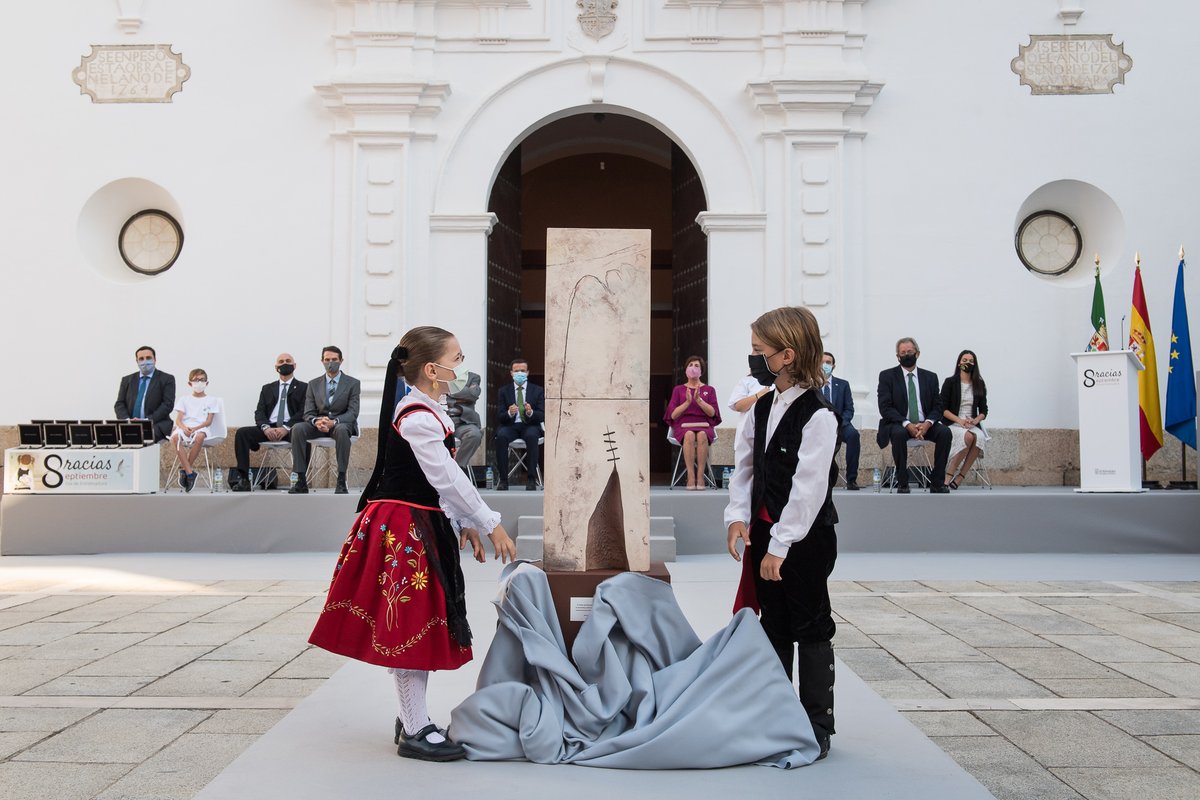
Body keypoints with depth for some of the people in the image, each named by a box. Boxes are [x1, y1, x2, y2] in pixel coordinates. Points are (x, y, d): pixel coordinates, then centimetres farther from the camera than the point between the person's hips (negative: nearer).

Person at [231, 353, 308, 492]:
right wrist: (266, 427, -11)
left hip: (290, 429, -4)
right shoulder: (267, 388, 24)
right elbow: (259, 412, 13)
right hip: (269, 429, 4)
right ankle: (244, 480, -25)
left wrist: (286, 428, -17)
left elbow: (303, 412, 0)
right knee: (242, 432, -22)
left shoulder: (303, 387, 13)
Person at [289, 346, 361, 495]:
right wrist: (316, 421, -21)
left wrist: (334, 422, -26)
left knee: (341, 430, -39)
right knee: (298, 428, -28)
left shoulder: (352, 383, 3)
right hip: (318, 425, 3)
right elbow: (308, 413, 5)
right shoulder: (313, 384, 12)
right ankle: (301, 481, -29)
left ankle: (341, 481, -39)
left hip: (343, 424, -3)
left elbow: (353, 413, -6)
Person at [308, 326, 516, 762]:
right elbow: (448, 479, -21)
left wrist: (464, 524, 13)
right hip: (402, 529, -10)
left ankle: (411, 717, 25)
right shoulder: (418, 418, -19)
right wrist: (492, 525, -17)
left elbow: (443, 479, 17)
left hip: (421, 528, 10)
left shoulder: (428, 413, 13)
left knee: (421, 624, 15)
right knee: (409, 625, -4)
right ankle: (415, 731, 4)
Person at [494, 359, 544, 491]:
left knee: (531, 436, -36)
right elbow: (499, 416, 3)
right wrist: (509, 413, -20)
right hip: (510, 425, 1)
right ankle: (503, 479, -27)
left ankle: (531, 479, -30)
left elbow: (542, 416, 1)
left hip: (530, 426, -1)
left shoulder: (537, 390, 9)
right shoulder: (504, 391, 10)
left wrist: (530, 412, -22)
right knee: (501, 436, -33)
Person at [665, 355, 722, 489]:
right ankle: (691, 476, -41)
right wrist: (687, 402, -10)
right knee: (689, 435, -37)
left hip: (704, 426, 0)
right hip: (683, 426, 0)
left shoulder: (709, 390, 18)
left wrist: (699, 400, -12)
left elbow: (712, 413, 2)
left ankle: (700, 476, -39)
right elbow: (673, 415, 5)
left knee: (702, 435, -37)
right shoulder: (678, 389, 18)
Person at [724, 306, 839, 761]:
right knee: (774, 625, 16)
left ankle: (818, 725, 13)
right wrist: (738, 516, -2)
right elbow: (744, 465, 12)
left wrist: (780, 545, -21)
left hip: (807, 538, -8)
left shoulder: (817, 416, -19)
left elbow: (809, 487, -21)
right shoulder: (762, 408, 6)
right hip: (765, 531, 8)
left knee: (810, 628, 2)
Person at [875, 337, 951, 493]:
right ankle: (902, 483, -25)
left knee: (944, 432, -26)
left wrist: (927, 423, -16)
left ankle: (937, 482, -19)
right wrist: (907, 424, -22)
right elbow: (885, 407, -7)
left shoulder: (930, 377, 11)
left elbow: (937, 406, 7)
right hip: (898, 424, -3)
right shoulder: (887, 376, 2)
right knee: (899, 433, -37)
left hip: (925, 425, 3)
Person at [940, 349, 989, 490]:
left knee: (979, 437, -34)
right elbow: (943, 409, -2)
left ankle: (959, 477, -30)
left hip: (973, 425, 3)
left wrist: (976, 420, -9)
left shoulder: (979, 384, 14)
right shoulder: (950, 382, 4)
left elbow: (984, 411, 14)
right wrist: (960, 420, -16)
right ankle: (949, 474, -29)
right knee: (968, 436, -38)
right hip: (952, 424, -3)